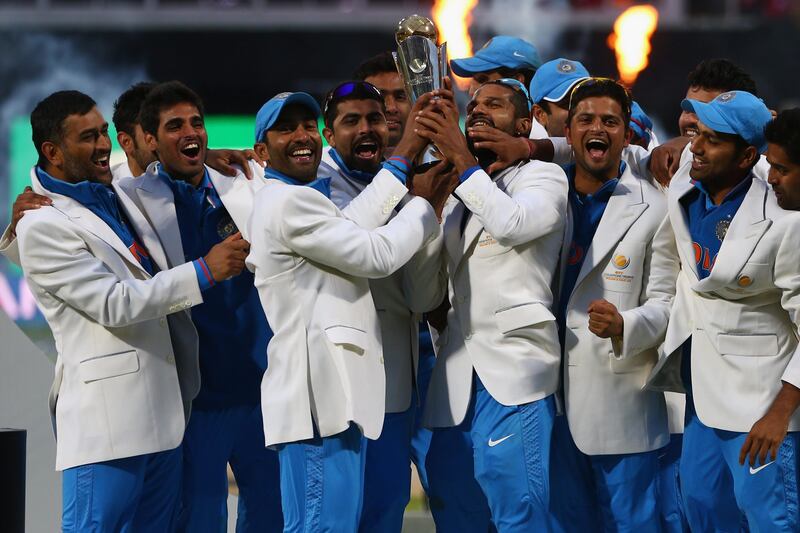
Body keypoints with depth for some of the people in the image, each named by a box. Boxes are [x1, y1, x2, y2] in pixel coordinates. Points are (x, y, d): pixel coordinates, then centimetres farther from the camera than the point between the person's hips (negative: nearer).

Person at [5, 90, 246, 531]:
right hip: (107, 419, -8)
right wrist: (204, 271, -16)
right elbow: (114, 304, -17)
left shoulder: (114, 194, 15)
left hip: (162, 409, 9)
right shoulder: (42, 227, -11)